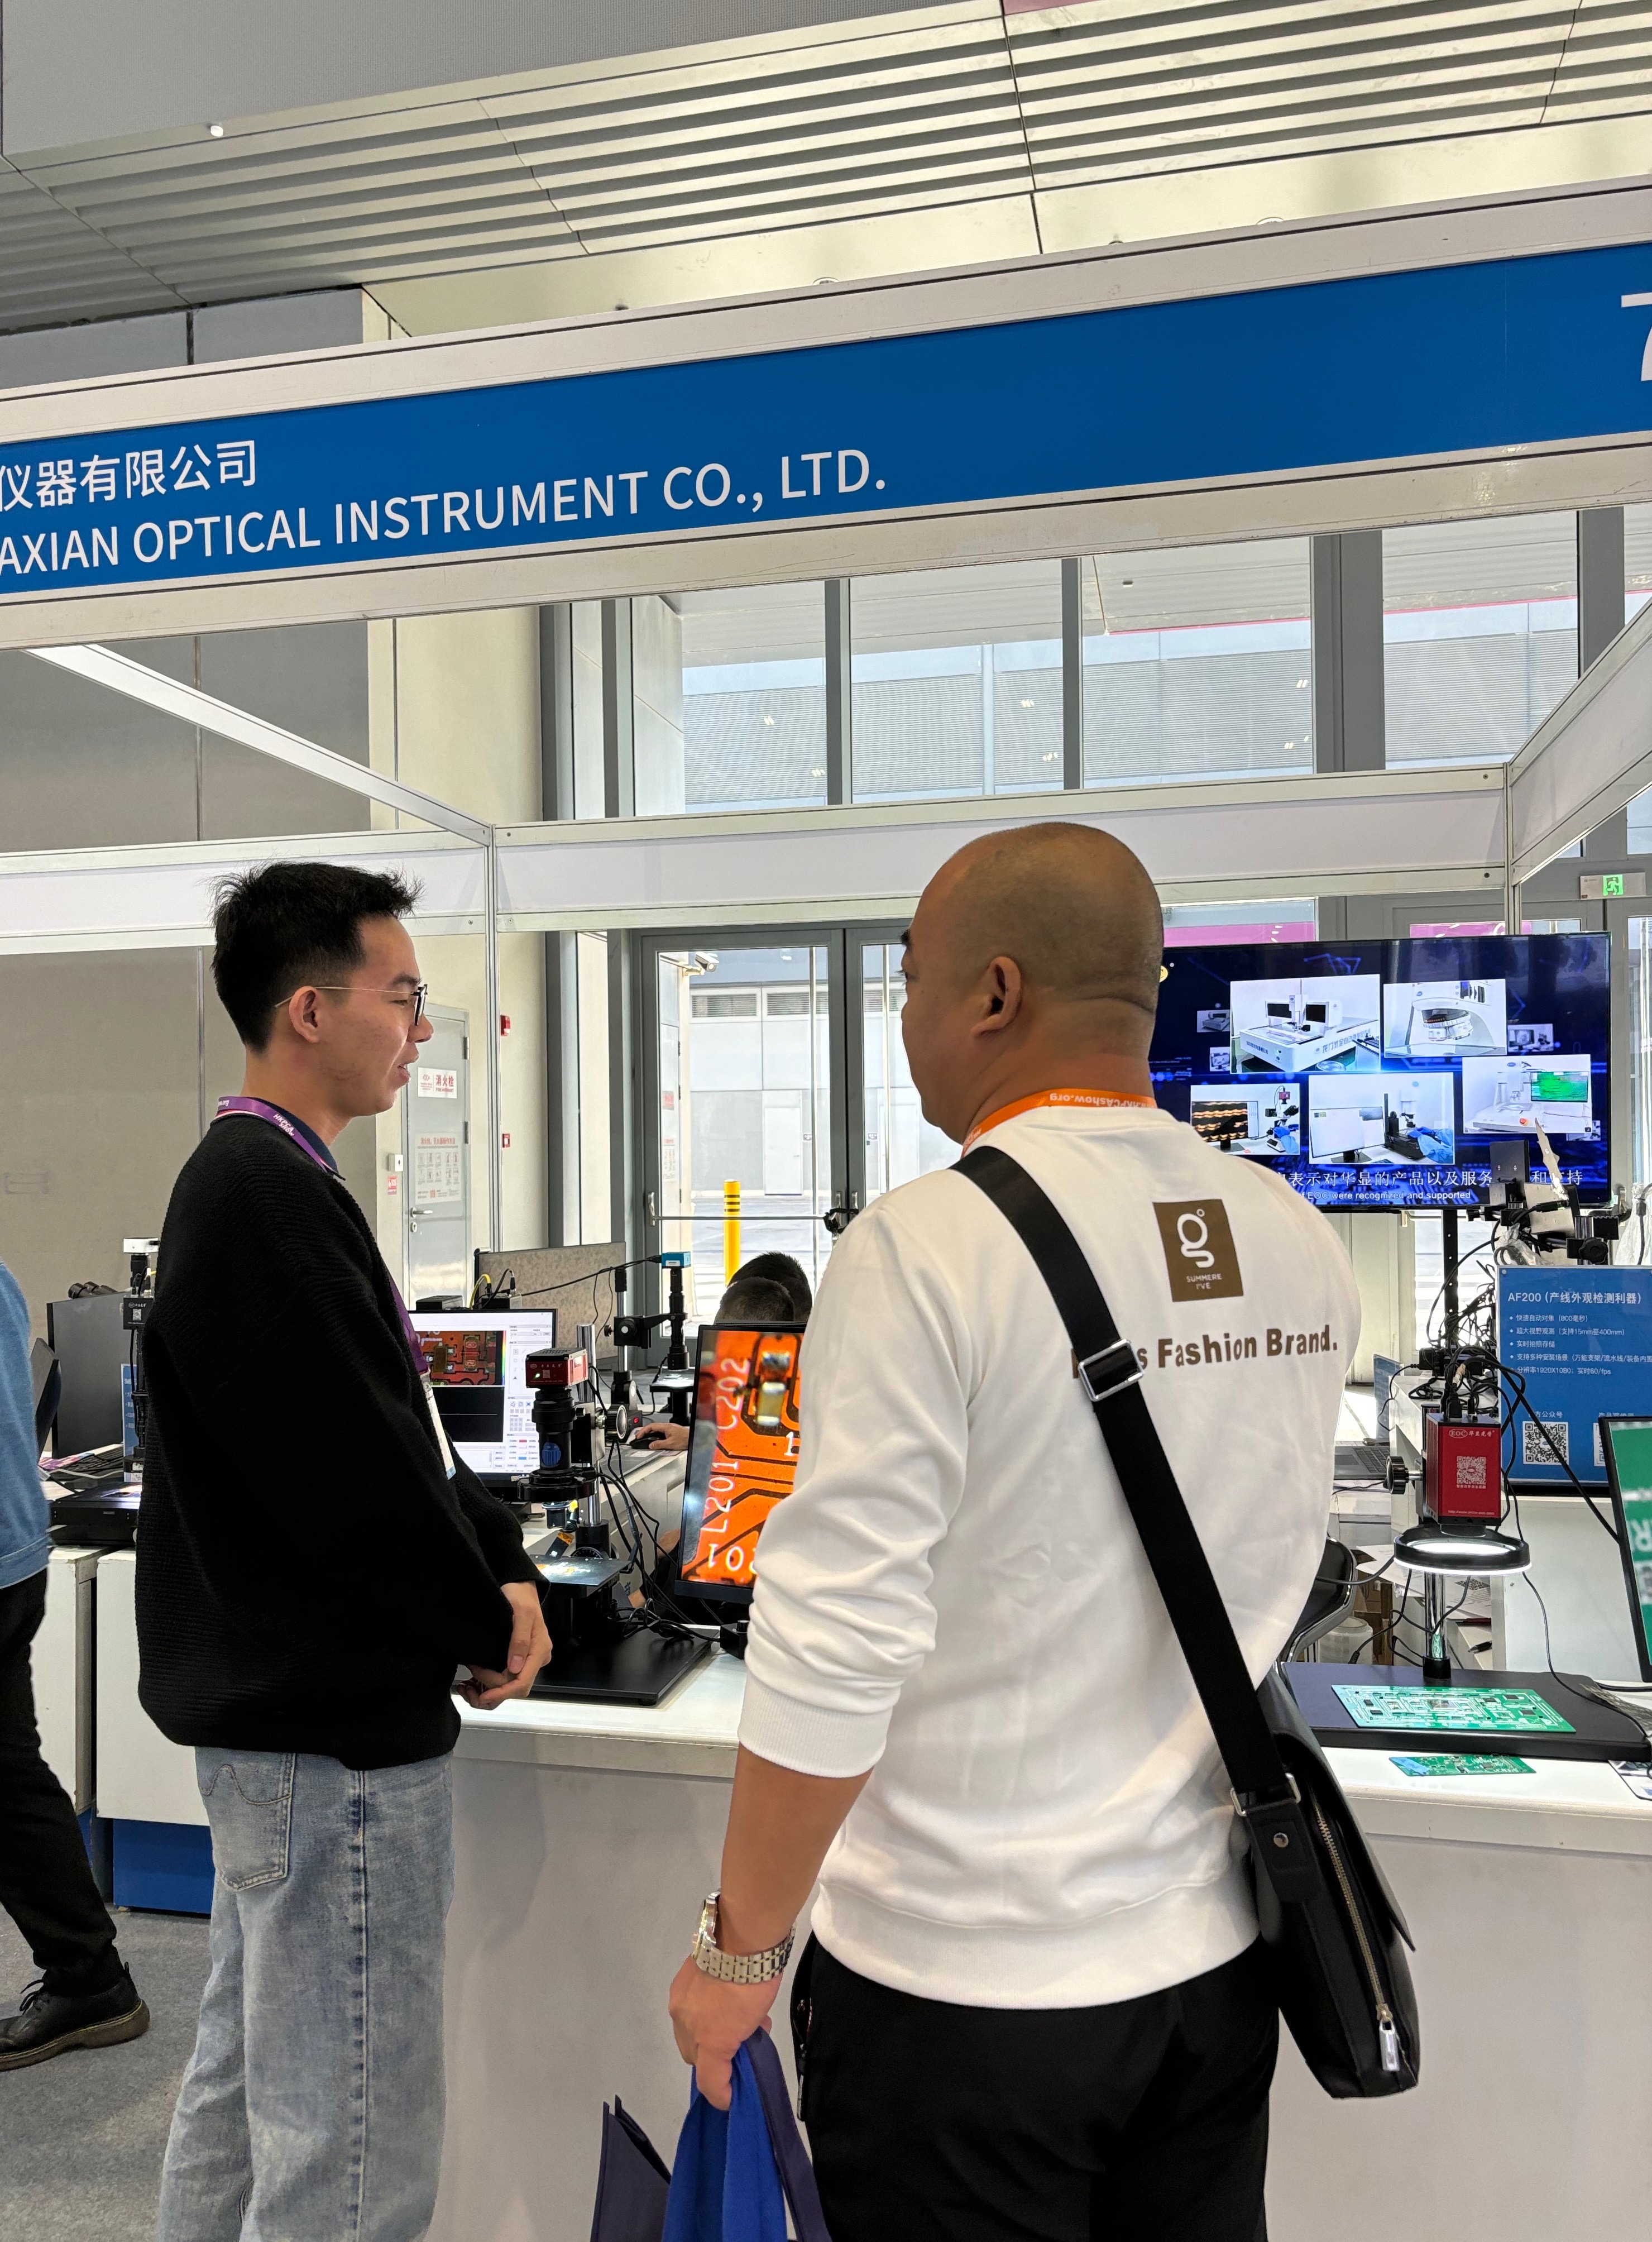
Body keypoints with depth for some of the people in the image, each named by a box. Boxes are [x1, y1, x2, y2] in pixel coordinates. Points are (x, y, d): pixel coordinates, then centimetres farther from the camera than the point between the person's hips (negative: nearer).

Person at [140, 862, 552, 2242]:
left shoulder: (249, 1181, 11)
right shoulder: (273, 1198, -22)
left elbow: (401, 1423, 13)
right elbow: (362, 1472, -25)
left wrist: (500, 1563, 2)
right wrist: (493, 1624, -9)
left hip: (270, 1710, 11)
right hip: (340, 1729, -11)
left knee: (245, 2083, 24)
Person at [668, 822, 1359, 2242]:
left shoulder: (928, 1249, -22)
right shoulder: (1303, 1246, -2)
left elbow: (835, 1653, -22)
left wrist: (742, 1950, -9)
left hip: (968, 1983, -6)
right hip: (1218, 1957, 6)